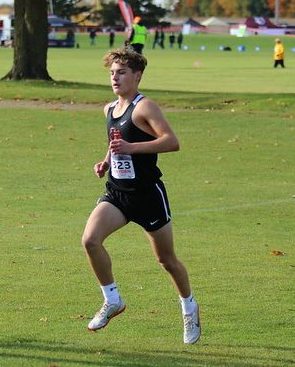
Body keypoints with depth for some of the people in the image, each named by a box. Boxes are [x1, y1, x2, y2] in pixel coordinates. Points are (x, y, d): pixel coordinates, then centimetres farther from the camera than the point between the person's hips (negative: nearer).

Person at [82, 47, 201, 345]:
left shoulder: (144, 107, -13)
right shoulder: (109, 109, 11)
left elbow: (172, 142, -25)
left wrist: (131, 148, -31)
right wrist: (106, 161, 9)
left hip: (148, 194, -6)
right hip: (116, 193, 6)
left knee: (166, 259, 7)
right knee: (90, 239, -19)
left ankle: (189, 308, 32)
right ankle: (112, 300, -3)